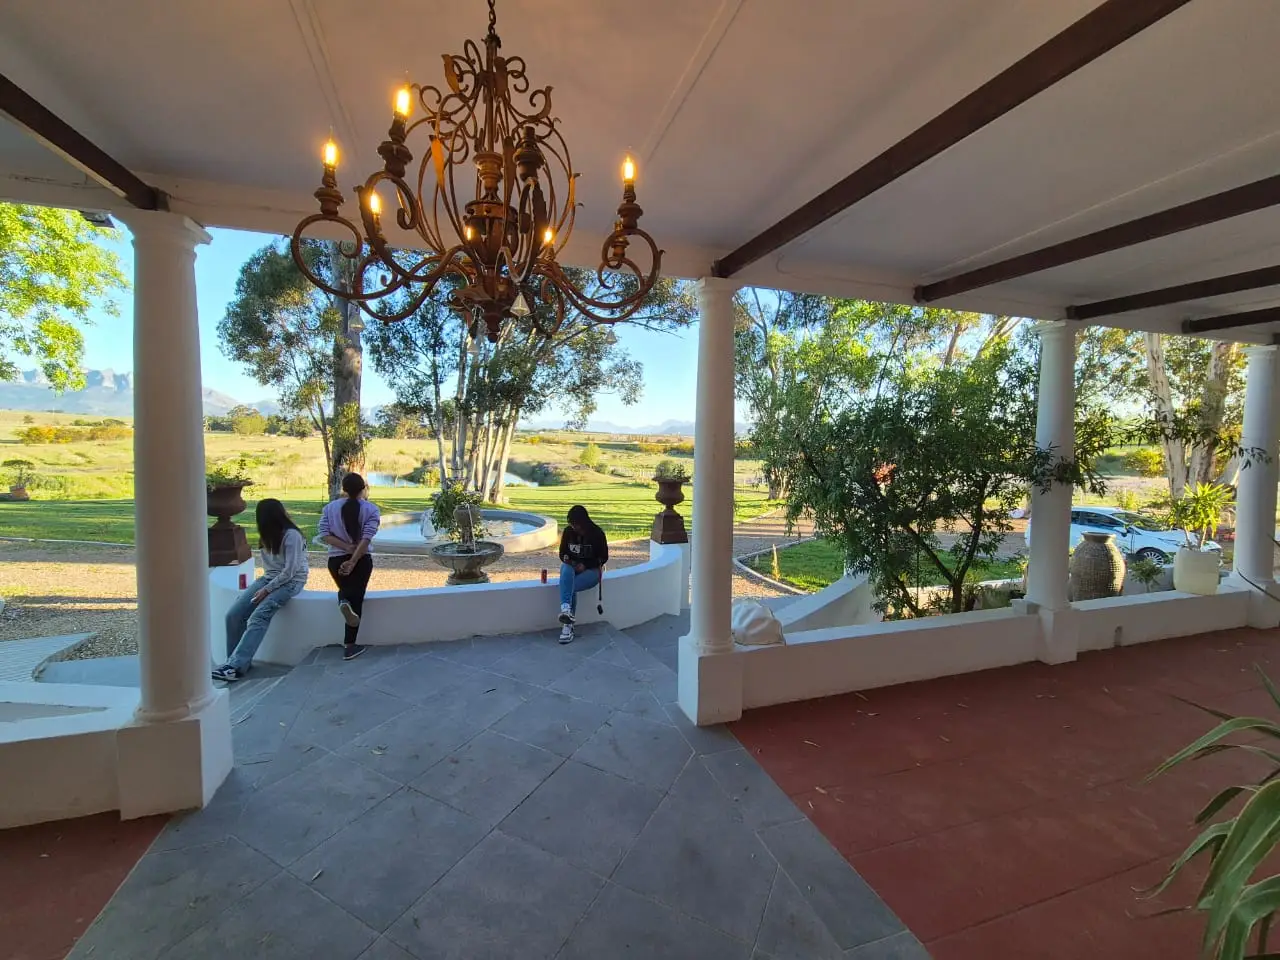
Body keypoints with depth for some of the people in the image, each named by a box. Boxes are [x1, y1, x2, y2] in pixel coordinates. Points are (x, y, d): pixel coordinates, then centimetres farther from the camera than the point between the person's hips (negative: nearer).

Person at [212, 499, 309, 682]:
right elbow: (269, 564, 17)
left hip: (291, 581, -8)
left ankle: (237, 666, -28)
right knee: (234, 614, -11)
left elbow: (290, 571, -18)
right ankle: (235, 661, -4)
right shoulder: (269, 534, 12)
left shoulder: (291, 535, -15)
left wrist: (267, 590, -16)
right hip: (270, 577, 8)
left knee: (258, 617, -27)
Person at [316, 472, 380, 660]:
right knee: (357, 599, 5)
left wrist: (346, 547, -10)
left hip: (336, 559, 2)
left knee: (345, 589, 28)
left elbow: (324, 534, -6)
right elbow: (367, 538, -15)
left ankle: (343, 601, -8)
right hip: (362, 560, -2)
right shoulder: (371, 509, -6)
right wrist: (353, 561, -14)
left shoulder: (330, 507, 2)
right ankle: (349, 646, 6)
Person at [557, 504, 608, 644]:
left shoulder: (597, 533, -10)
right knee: (566, 570, -35)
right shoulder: (568, 531, 0)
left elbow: (604, 557, -5)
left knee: (570, 586, -31)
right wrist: (565, 558, -15)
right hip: (572, 567, 3)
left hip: (591, 570, -3)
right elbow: (562, 552, 10)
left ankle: (568, 624, -26)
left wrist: (585, 565, -17)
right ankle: (565, 609, -53)